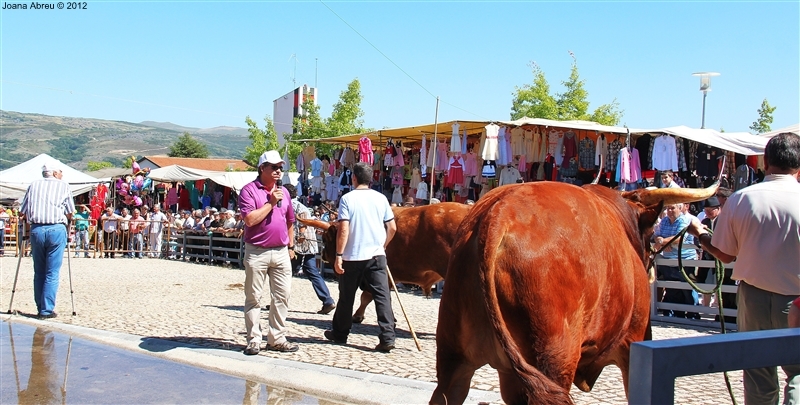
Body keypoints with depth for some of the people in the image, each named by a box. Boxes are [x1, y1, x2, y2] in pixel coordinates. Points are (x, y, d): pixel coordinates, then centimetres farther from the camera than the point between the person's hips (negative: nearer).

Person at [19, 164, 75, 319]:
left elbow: (22, 212, 11)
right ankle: (47, 310, -2)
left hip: (36, 229, 3)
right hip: (56, 229, -3)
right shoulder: (63, 185, 10)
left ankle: (41, 308, 14)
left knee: (39, 272, 12)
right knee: (52, 273, 0)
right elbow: (70, 213, 7)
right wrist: (66, 221, 26)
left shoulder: (33, 185, 15)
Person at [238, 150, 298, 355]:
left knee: (281, 296, 6)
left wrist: (290, 246, 19)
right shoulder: (249, 190, -6)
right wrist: (271, 203, -15)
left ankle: (277, 338, 15)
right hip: (257, 252, -5)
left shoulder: (283, 191, 13)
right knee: (253, 298, 3)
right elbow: (250, 219, -18)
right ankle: (254, 339, 11)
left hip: (281, 252, 5)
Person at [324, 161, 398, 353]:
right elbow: (392, 228, 6)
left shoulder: (347, 198, -6)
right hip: (377, 255, 2)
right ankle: (387, 338, -8)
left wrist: (339, 255, -10)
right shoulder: (381, 198, 4)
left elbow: (343, 230, -13)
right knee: (382, 296, -1)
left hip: (352, 256, -2)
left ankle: (339, 333, 28)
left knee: (346, 297, 13)